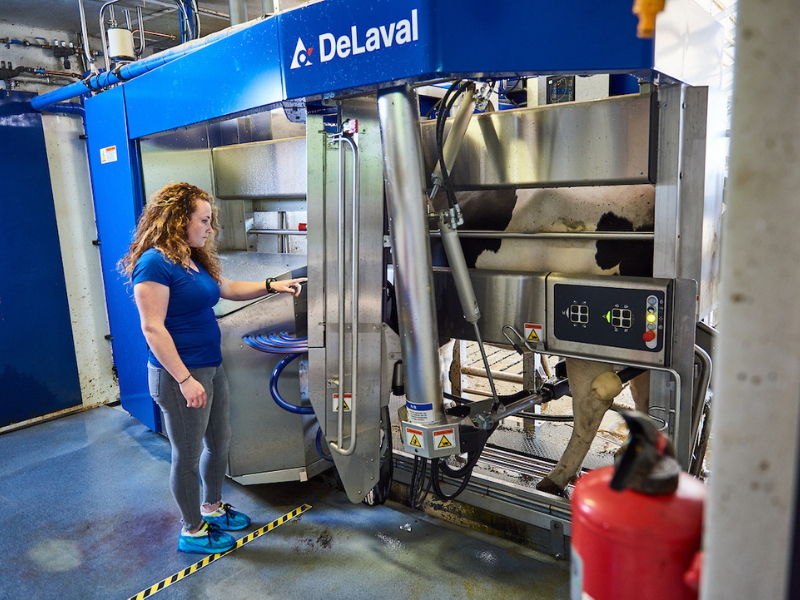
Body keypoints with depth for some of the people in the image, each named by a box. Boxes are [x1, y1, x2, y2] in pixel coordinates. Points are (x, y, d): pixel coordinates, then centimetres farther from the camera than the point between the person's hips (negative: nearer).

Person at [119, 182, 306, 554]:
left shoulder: (194, 260, 10)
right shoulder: (155, 263, -18)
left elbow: (228, 288, 23)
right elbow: (152, 328, -22)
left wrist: (272, 285, 9)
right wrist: (185, 380, -23)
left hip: (211, 369, 10)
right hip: (180, 376, -9)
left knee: (220, 441, 21)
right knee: (188, 455, 8)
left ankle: (212, 508, 43)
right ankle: (192, 531, 27)